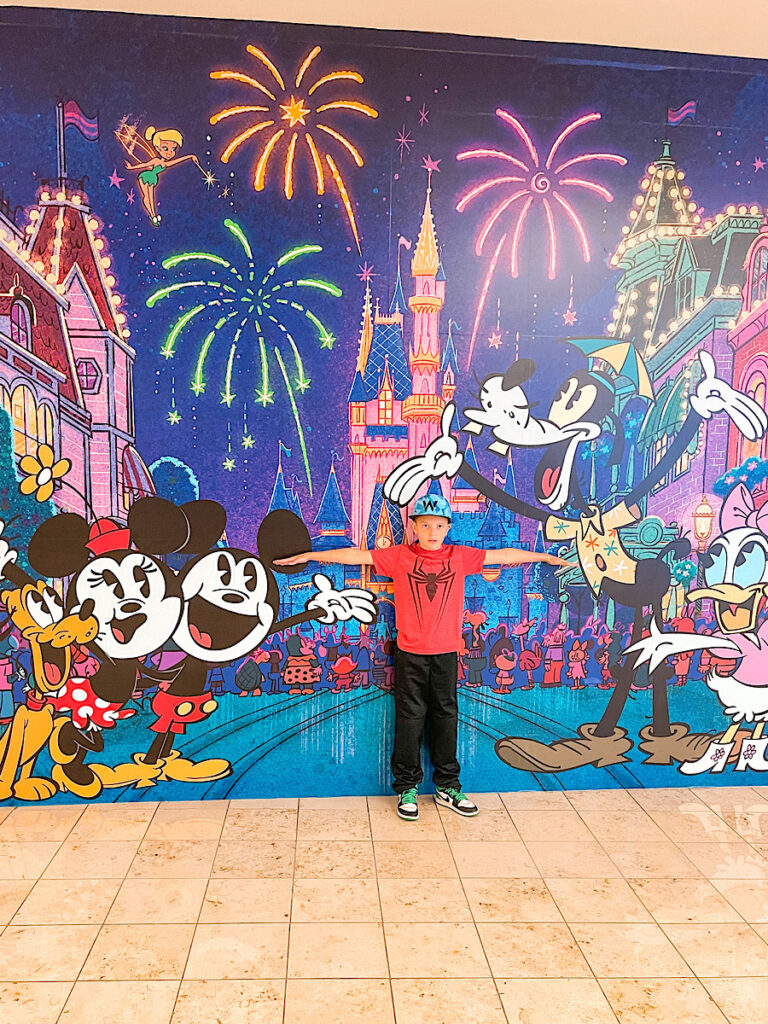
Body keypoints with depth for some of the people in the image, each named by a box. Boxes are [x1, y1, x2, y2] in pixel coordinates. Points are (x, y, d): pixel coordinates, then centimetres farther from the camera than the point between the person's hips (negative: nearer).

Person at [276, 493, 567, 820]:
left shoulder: (460, 557, 3)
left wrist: (545, 557, 15)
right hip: (410, 652, -2)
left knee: (446, 716, 10)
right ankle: (407, 787, 19)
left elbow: (503, 554, 9)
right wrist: (310, 555, -6)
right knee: (410, 718, 6)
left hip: (446, 652, 2)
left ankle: (447, 786, 24)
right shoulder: (399, 556, -2)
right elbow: (357, 555, -4)